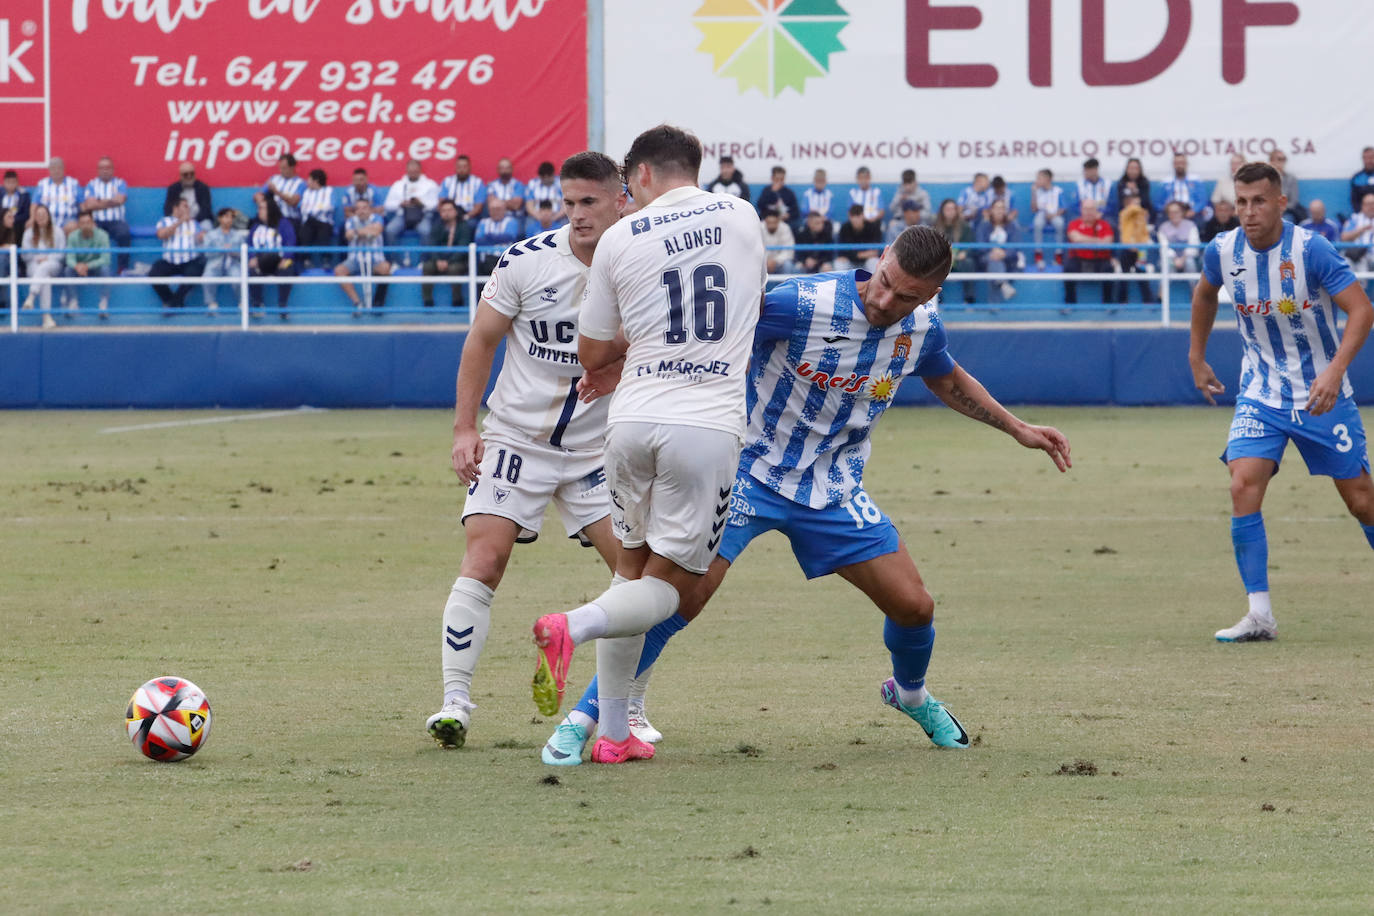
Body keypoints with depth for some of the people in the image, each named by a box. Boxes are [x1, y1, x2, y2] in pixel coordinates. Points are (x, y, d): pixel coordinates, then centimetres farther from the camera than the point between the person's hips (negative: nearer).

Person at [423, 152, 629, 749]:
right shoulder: (526, 262, -10)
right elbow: (481, 342, -1)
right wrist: (464, 428, -5)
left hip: (596, 449, 2)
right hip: (515, 440, -2)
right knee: (483, 561, -15)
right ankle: (455, 703, -10)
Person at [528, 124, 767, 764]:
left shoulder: (620, 239, 4)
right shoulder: (742, 218, 8)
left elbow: (591, 353, 12)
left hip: (633, 420, 1)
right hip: (709, 424, -1)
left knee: (632, 566, 17)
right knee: (670, 586, 5)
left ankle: (612, 734, 14)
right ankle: (575, 626, -25)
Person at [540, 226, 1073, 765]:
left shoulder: (922, 329, -6)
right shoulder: (804, 304, -25)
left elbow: (947, 381, 19)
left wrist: (1017, 429, 20)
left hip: (833, 490, 5)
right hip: (750, 474, -5)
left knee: (914, 605, 2)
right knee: (682, 597, -18)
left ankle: (910, 695, 38)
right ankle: (581, 721, -8)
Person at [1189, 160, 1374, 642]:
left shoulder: (1311, 249, -19)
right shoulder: (1222, 251, -6)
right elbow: (1205, 293, 17)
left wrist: (1334, 371, -33)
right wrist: (1196, 357, 21)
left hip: (1321, 394, -3)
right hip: (1260, 394, 3)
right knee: (1243, 486, -17)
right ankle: (1259, 613, -14)